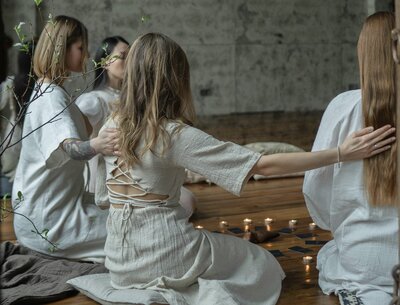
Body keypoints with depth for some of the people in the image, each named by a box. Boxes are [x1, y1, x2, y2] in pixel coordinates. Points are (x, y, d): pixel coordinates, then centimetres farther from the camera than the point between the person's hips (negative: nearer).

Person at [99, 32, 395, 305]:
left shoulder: (112, 125, -3)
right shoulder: (177, 135, -20)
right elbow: (265, 165, -22)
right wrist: (341, 153, -20)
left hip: (119, 258, 6)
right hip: (163, 253, -6)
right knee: (262, 263, 19)